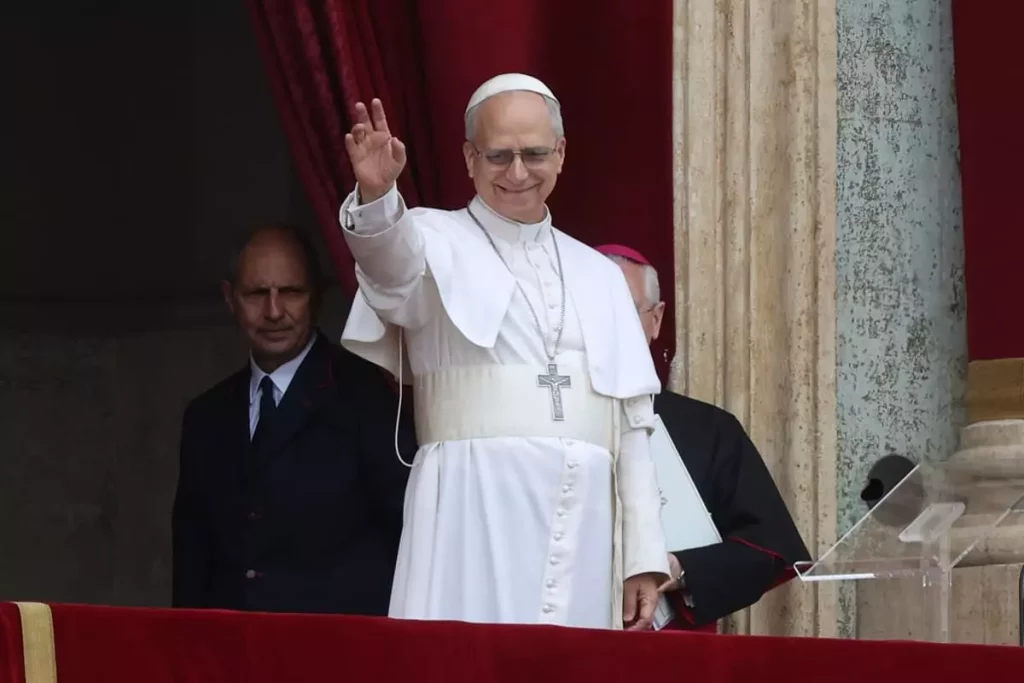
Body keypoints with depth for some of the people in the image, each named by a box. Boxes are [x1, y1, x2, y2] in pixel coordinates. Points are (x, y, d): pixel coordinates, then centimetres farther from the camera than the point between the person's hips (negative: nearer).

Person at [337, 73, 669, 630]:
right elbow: (391, 262, -18)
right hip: (477, 518, -4)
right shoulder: (439, 242, 7)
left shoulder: (598, 275, 19)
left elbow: (630, 422, 16)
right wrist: (376, 196, -41)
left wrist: (643, 555, 10)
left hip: (584, 526, 4)